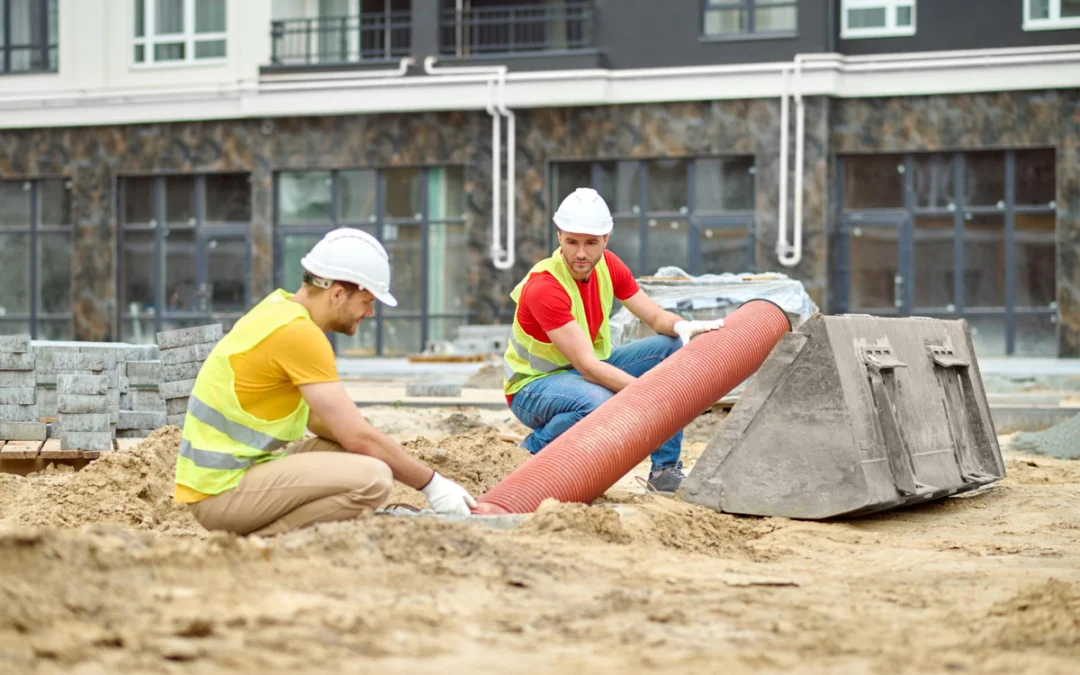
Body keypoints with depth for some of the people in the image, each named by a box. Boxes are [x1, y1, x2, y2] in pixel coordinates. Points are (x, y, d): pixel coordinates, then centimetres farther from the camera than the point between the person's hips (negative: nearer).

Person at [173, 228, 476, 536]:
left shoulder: (281, 309, 12)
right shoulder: (298, 333, -17)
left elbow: (317, 418, 19)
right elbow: (358, 436, -18)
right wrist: (432, 484, -8)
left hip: (224, 472, 10)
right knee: (372, 478, -21)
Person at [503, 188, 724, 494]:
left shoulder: (607, 265, -6)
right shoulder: (543, 287, -29)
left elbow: (656, 317, 0)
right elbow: (587, 366, -32)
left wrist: (682, 326, -25)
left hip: (588, 370, 8)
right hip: (533, 385, -8)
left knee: (674, 346, -9)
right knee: (600, 403, -41)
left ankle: (665, 469, -6)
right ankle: (533, 449, -10)